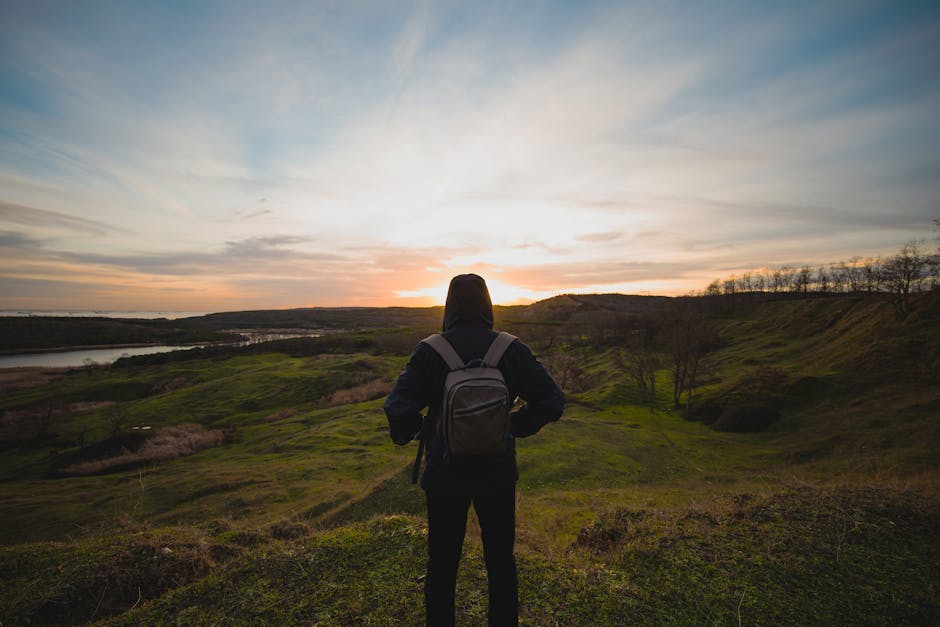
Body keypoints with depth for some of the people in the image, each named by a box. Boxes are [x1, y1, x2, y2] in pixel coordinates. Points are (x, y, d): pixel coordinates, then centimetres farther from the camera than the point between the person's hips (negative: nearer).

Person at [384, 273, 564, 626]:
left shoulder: (430, 351, -13)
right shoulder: (512, 350, -9)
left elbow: (398, 408, -16)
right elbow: (552, 402, -9)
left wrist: (404, 436, 5)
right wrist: (516, 426, 5)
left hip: (445, 474, -1)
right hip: (498, 474, 1)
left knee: (442, 564, 20)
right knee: (501, 563, 21)